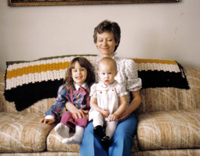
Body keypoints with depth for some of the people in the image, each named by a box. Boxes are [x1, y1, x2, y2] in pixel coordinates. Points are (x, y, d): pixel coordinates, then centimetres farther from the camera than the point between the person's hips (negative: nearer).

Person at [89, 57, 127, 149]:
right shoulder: (95, 87, 6)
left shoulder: (118, 87, 2)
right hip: (99, 113, 2)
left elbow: (123, 103, 0)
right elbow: (92, 103, 3)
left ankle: (107, 137, -44)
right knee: (96, 115, -28)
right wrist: (101, 111, -15)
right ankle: (98, 128, -48)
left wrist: (116, 114, -15)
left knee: (113, 121, -30)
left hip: (112, 115, -2)